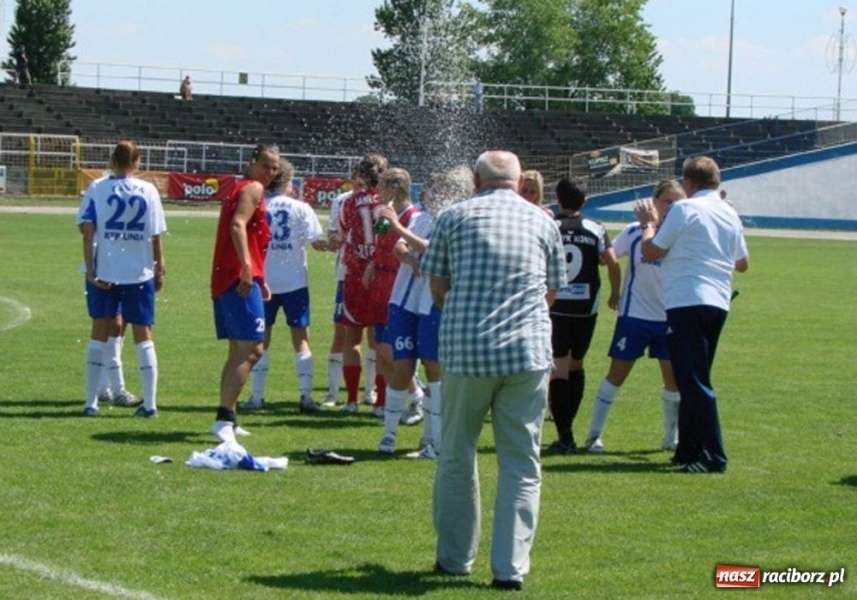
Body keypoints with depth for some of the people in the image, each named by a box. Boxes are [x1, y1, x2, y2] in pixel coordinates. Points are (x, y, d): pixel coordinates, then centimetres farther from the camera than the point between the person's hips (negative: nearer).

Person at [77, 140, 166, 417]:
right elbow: (156, 236, -1)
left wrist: (90, 269, -9)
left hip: (103, 271, 0)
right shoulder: (149, 191, -1)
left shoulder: (97, 189, -3)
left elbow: (87, 231, -10)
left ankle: (91, 402, 11)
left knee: (100, 332, 11)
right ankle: (149, 403, 7)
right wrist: (160, 267, 10)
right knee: (143, 335, 9)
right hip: (139, 273, 0)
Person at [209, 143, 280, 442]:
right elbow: (238, 226, -21)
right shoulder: (253, 189, -6)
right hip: (241, 279, -10)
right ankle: (224, 417, -22)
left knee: (239, 350, 17)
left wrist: (259, 280, 29)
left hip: (226, 280, 10)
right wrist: (247, 267, -30)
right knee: (251, 349, -14)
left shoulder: (240, 190, 24)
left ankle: (228, 419, 19)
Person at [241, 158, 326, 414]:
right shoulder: (300, 208, -6)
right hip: (294, 281, -1)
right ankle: (306, 396, 1)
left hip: (263, 281, 1)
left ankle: (257, 396, 7)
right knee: (301, 339, 6)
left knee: (261, 340, 10)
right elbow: (317, 242, -10)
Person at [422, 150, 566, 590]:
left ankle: (455, 558, 22)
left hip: (465, 349, 0)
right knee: (521, 466, 5)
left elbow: (437, 287, 9)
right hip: (528, 351, 0)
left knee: (456, 458, 14)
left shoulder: (454, 217, 6)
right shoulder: (542, 222, 11)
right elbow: (552, 292, 17)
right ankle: (510, 567, 0)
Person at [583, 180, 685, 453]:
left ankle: (671, 438, 19)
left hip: (669, 318, 3)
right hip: (634, 315, -3)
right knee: (617, 374, 0)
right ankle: (594, 434, 10)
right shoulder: (634, 232, -5)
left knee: (674, 377, 2)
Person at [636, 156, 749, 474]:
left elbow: (651, 253, -4)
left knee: (694, 382, -8)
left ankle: (714, 457, -13)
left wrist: (648, 223, 14)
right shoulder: (730, 215, 13)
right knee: (694, 380, 17)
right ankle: (689, 451, 22)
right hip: (718, 303, 8)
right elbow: (742, 264, 23)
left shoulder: (685, 209, -8)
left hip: (687, 303, -8)